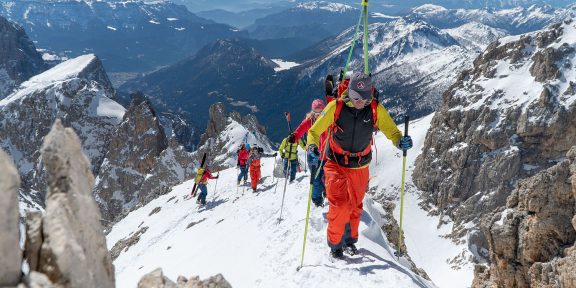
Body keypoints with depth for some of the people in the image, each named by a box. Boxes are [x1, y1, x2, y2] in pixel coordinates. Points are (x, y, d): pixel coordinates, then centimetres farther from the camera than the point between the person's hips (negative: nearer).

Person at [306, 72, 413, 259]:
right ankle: (335, 244, 10)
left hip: (360, 167, 3)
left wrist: (400, 141, -32)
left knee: (355, 206, 17)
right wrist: (313, 145, -32)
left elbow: (391, 131, -9)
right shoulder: (336, 107, -17)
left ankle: (350, 239, 42)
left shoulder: (375, 110, -12)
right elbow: (315, 130, -11)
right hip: (336, 164, -2)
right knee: (339, 205, -13)